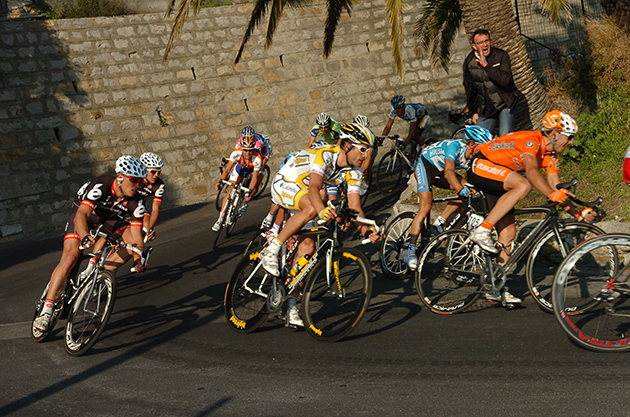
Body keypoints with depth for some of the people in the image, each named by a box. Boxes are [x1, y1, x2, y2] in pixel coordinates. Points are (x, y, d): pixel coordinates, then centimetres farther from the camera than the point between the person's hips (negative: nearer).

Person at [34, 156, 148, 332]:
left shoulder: (135, 201, -25)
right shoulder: (101, 186, -38)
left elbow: (136, 237, -23)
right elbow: (81, 215, -49)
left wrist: (139, 259, -38)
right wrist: (85, 236, -67)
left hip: (109, 218, 5)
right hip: (84, 213, -5)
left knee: (135, 243, -16)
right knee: (70, 256, -22)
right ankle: (46, 310, -18)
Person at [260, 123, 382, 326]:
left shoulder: (354, 173, -10)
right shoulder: (324, 156, -32)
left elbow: (355, 207, -14)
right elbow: (314, 187, -47)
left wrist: (367, 231, -32)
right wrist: (322, 210, -67)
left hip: (305, 195, 7)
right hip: (284, 184, -7)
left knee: (308, 246, -8)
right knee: (311, 208, -37)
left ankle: (292, 303, -1)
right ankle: (272, 250, -26)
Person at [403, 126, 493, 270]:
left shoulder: (474, 158, -12)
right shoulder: (455, 146, -33)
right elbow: (449, 173, -44)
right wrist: (461, 190, -55)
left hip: (439, 172, 8)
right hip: (425, 166, -7)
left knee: (469, 188, -11)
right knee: (426, 206, -22)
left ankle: (439, 223, -6)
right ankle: (410, 253, -24)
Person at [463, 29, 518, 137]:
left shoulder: (501, 56, -10)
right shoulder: (469, 62, 0)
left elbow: (505, 80, -24)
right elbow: (469, 88, 13)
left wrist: (486, 65, -25)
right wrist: (474, 112, 13)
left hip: (505, 104, -3)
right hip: (485, 110, 4)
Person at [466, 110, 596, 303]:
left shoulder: (550, 157, 2)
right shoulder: (531, 141, -24)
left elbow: (556, 188, -2)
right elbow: (532, 171, -40)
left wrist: (579, 213, -14)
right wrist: (552, 194, -53)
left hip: (497, 181, 9)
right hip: (480, 166, -9)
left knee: (508, 230, -1)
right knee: (523, 185, -34)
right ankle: (482, 231, -30)